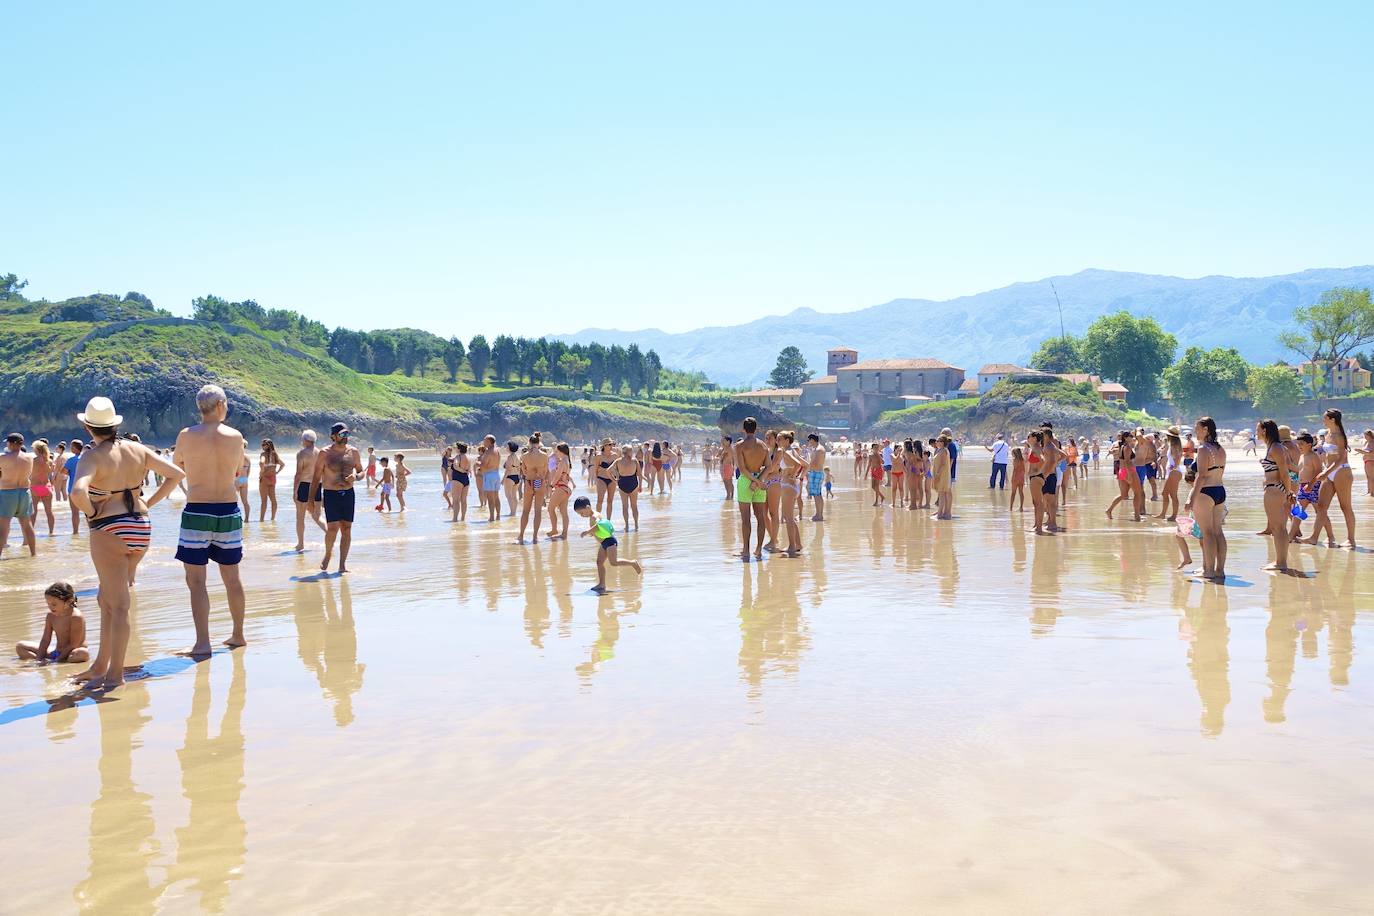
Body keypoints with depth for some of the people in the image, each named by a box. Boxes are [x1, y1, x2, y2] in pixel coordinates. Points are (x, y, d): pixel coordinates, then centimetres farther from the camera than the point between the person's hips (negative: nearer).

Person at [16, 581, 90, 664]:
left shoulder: (76, 617, -18)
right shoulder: (51, 616, 3)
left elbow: (74, 645, -21)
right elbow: (45, 640, 1)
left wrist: (58, 660, -24)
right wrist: (39, 658, -12)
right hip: (56, 653, 7)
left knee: (83, 653, -44)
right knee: (20, 646, 5)